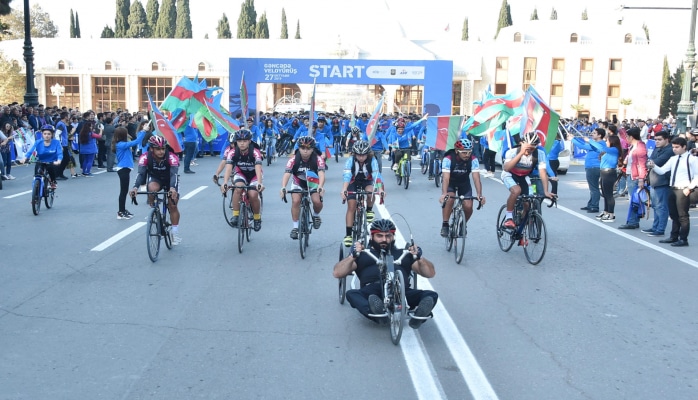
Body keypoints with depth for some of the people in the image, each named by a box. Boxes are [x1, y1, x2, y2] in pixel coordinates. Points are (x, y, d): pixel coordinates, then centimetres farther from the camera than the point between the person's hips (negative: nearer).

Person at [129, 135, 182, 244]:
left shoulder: (172, 157, -32)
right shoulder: (145, 157, -27)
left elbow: (174, 174, -43)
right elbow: (141, 173, -36)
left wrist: (173, 188, -62)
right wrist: (135, 187, -54)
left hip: (169, 180, -1)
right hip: (155, 178, 1)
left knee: (172, 205, -8)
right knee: (152, 188, -34)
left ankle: (175, 232, 8)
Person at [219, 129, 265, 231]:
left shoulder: (255, 152, -28)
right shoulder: (232, 152, -22)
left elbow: (258, 168, -40)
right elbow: (228, 168, -32)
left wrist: (259, 183, -57)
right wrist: (225, 183, -49)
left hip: (254, 175, -1)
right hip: (241, 174, 1)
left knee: (253, 195, -24)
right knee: (238, 188, -31)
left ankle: (257, 218, 3)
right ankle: (235, 216, -22)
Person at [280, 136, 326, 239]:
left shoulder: (318, 160, -25)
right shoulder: (293, 160, -24)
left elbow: (321, 174, -37)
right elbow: (286, 174, -33)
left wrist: (320, 187, -56)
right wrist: (283, 188, -51)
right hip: (298, 184, 1)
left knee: (317, 201, -24)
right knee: (295, 201, -23)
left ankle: (316, 215, 10)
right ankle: (295, 227, -8)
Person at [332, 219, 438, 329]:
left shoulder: (403, 254, 30)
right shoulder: (363, 254, 26)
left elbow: (430, 273, 21)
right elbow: (337, 273, 14)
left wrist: (419, 257, 1)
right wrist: (353, 256, -3)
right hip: (371, 293, -1)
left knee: (431, 295, -23)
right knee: (351, 294, -31)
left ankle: (418, 317, -50)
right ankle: (379, 314, -54)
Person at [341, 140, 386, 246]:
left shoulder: (372, 161, -24)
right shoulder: (350, 160, -25)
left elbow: (376, 175, -34)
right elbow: (346, 175, -37)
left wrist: (380, 189, -51)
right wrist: (344, 190, -53)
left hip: (367, 181, 0)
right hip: (353, 182, 0)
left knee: (371, 191, -34)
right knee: (351, 207, -11)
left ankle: (369, 210, -4)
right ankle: (348, 234, -5)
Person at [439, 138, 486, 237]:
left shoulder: (473, 160, -25)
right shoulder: (448, 159, -30)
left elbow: (476, 178, -31)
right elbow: (446, 178, -39)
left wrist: (479, 195, -45)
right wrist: (444, 194, -55)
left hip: (464, 183, 2)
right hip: (450, 183, -2)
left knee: (468, 206, -15)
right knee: (449, 199, -31)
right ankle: (445, 225, -14)